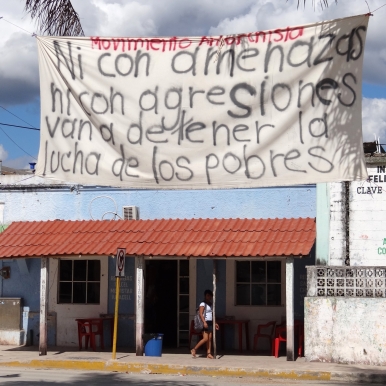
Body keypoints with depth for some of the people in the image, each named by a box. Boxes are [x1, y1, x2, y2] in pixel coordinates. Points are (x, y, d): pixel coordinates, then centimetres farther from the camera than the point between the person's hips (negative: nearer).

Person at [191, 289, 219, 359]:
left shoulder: (210, 305, 18)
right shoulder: (203, 304, -6)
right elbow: (201, 314, -16)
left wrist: (215, 323, 19)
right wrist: (204, 322, -26)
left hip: (210, 323, 8)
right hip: (205, 323, -8)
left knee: (209, 339, 2)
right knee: (205, 338, -14)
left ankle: (209, 353, 1)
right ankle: (194, 350, -5)